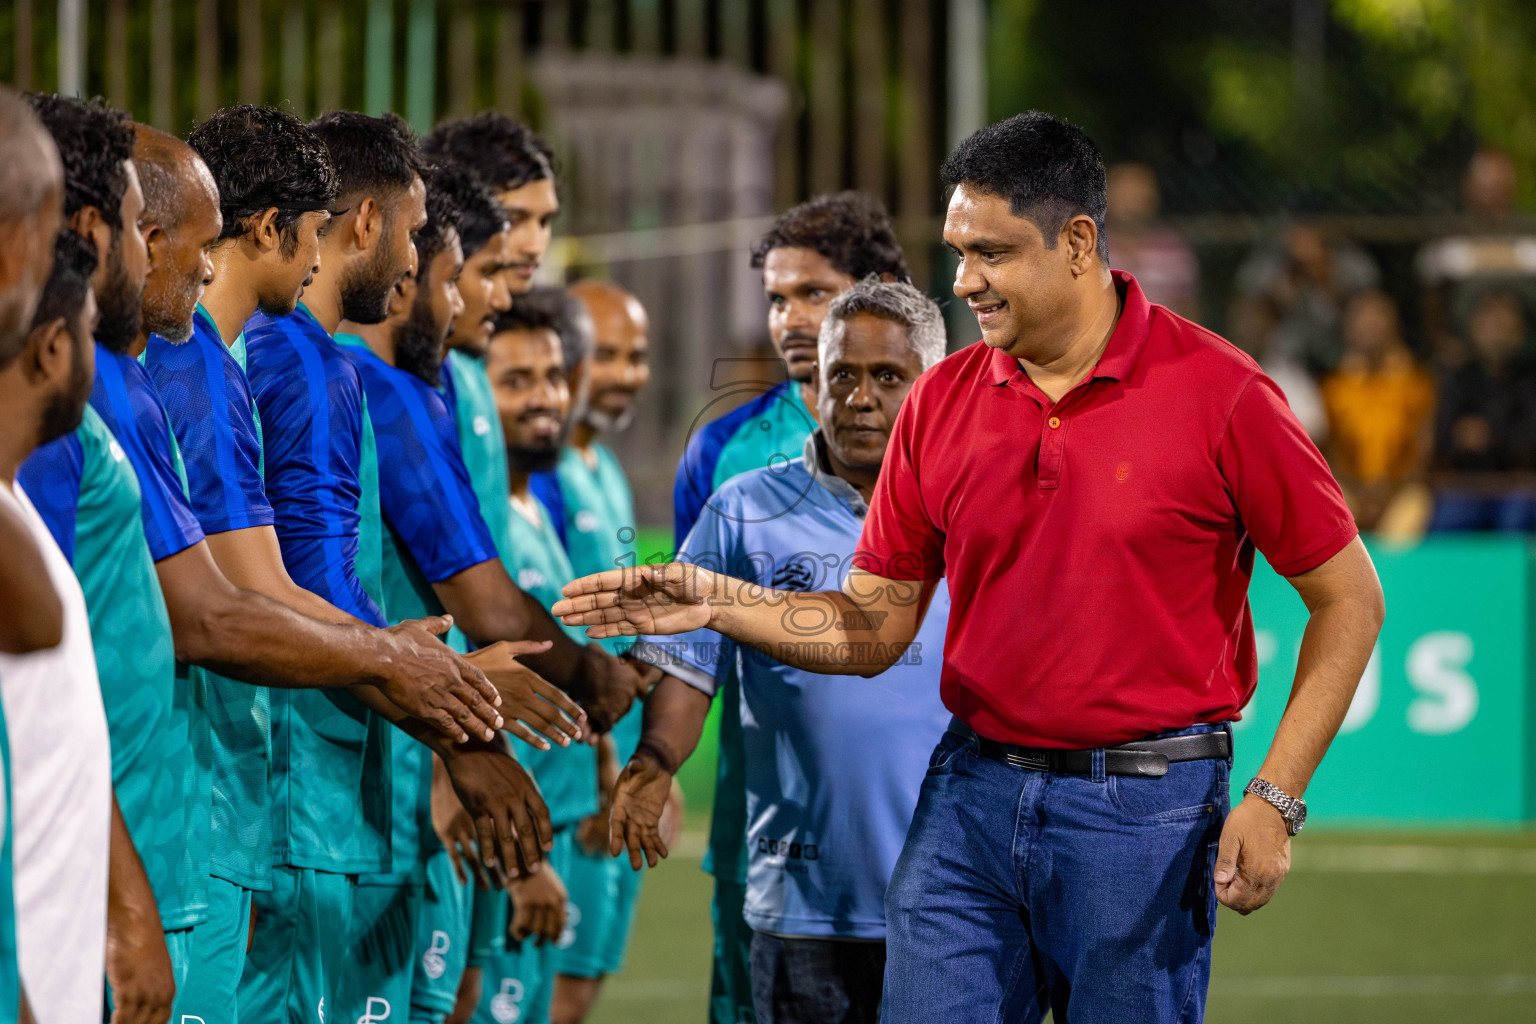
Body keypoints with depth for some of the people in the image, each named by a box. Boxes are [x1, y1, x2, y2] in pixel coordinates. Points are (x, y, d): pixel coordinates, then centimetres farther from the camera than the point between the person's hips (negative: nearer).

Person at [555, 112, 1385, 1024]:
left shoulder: (1217, 393, -8)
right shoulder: (942, 403, 6)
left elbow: (1349, 599, -3)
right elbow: (875, 626, 11)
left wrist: (1275, 799, -10)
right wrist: (717, 602, -4)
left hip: (1146, 810, -4)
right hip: (973, 800, 4)